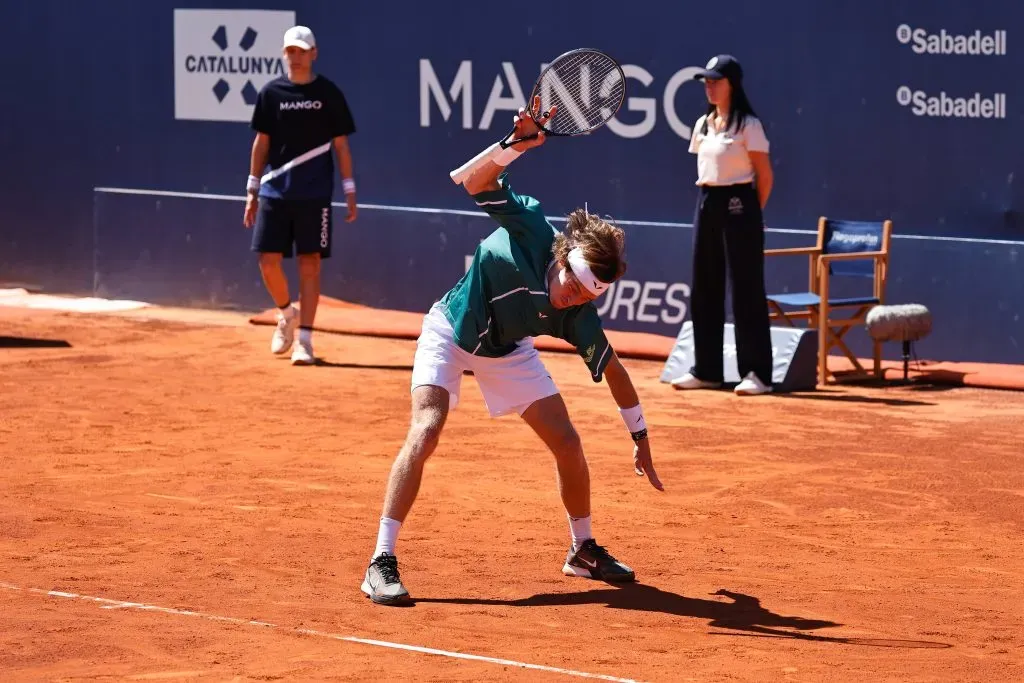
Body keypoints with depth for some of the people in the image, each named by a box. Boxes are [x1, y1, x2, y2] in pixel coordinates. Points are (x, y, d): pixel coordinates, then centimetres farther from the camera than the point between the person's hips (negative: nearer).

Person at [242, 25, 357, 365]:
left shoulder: (328, 93, 2)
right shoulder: (271, 92, 6)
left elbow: (341, 144, 4)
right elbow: (261, 142, 9)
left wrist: (349, 190, -1)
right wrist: (252, 190, 6)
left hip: (314, 194, -2)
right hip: (275, 192, 2)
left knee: (309, 264, -3)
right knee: (268, 261, -1)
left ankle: (304, 339, 0)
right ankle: (286, 313, 27)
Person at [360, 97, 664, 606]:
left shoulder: (577, 318, -23)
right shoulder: (532, 229, -33)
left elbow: (613, 371, -8)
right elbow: (476, 183, -31)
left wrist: (641, 439, -3)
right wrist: (516, 144, -46)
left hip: (506, 349, 4)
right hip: (451, 330, -4)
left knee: (566, 441, 1)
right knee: (425, 432, -23)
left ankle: (583, 550, 26)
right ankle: (381, 564, -23)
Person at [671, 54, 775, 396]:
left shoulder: (748, 125, -8)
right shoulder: (703, 125, 13)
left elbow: (765, 176, -6)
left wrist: (751, 213, -2)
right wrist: (708, 200, 10)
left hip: (738, 205, -7)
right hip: (706, 204, 7)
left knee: (746, 290, -6)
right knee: (703, 289, 8)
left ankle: (757, 373, -3)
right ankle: (706, 370, 16)